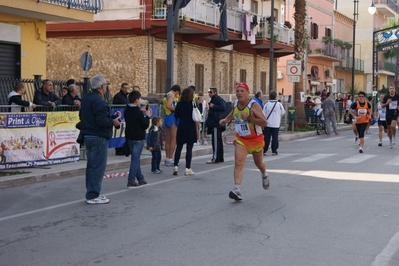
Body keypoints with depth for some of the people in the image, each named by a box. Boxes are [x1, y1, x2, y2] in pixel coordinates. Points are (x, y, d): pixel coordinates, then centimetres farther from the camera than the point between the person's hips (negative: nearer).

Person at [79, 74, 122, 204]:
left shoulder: (86, 99, 13)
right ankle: (93, 196, -2)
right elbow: (102, 121, -25)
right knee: (98, 167, -5)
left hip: (87, 136, 10)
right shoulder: (99, 101, -18)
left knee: (91, 166, 16)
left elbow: (82, 116, 20)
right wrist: (113, 122, -7)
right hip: (98, 138, -10)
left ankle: (91, 193, 22)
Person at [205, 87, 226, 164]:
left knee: (216, 141, -10)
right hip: (214, 123, 11)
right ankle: (220, 158, 20)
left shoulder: (218, 99, -11)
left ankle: (215, 158, -10)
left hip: (216, 124, -11)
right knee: (218, 140, 13)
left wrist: (213, 106, -18)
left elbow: (222, 108, -25)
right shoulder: (213, 99, 20)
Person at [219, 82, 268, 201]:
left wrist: (249, 118, -33)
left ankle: (264, 175, 55)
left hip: (256, 139, -3)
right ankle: (237, 190, -25)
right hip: (241, 139, 3)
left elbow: (264, 123, -27)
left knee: (258, 163, 20)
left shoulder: (253, 105, -21)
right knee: (238, 163, -18)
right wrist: (226, 120, 7)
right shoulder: (235, 104, -3)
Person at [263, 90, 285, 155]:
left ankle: (264, 150, 7)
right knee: (275, 137, 4)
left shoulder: (266, 105, -6)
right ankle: (274, 151, 3)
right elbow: (283, 113, 10)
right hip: (276, 124, 0)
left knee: (266, 137, 6)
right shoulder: (279, 104, -4)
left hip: (268, 124, 0)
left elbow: (263, 115, -3)